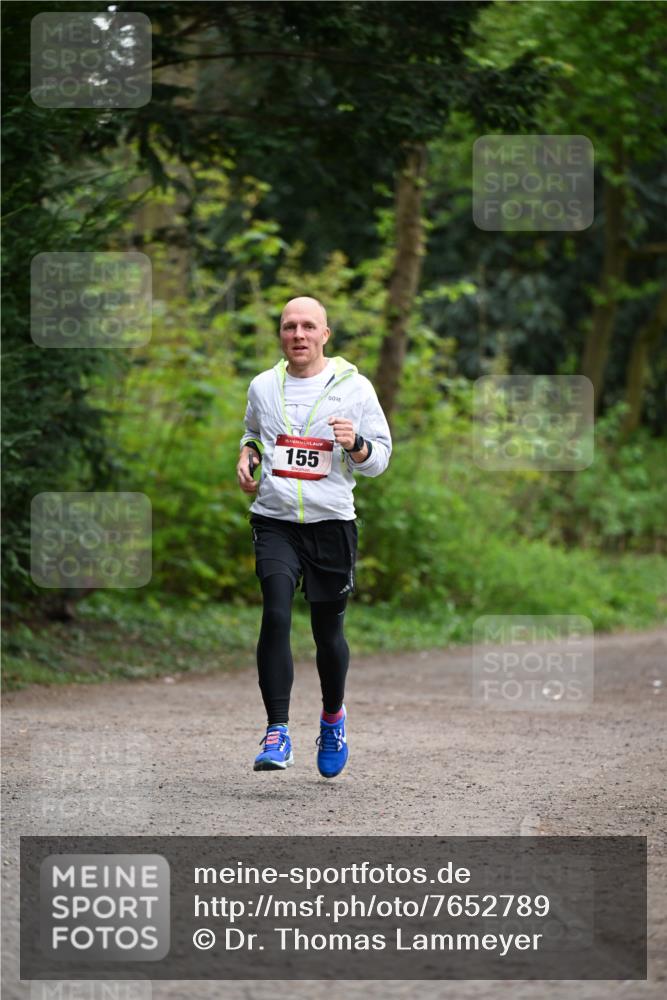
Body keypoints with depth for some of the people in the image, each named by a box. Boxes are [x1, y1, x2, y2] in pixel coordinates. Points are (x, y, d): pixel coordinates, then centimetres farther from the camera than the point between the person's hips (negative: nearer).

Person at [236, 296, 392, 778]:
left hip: (331, 522, -1)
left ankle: (334, 715, 34)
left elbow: (380, 458, 4)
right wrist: (246, 456, 7)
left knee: (328, 630, 6)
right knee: (276, 614, -18)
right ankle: (277, 733, -18)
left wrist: (355, 444, -18)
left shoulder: (354, 387, 1)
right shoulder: (263, 386, 9)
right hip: (274, 521, 1)